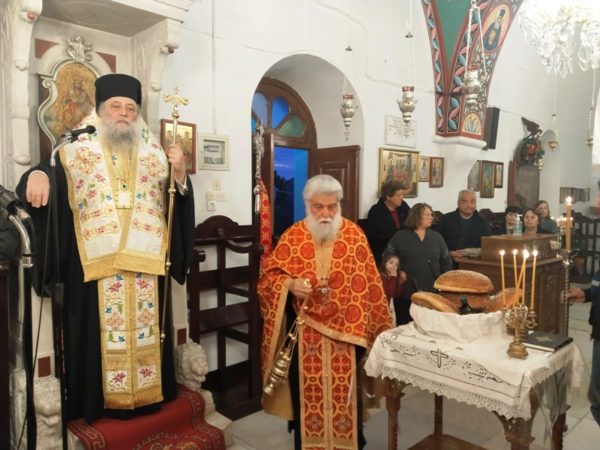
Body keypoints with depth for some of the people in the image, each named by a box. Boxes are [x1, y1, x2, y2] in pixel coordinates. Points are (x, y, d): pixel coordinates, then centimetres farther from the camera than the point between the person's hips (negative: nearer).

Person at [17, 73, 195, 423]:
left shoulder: (155, 154, 11)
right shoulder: (77, 150, 5)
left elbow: (177, 203, 8)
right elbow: (51, 174, -6)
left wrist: (180, 173, -9)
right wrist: (37, 174, -28)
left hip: (146, 263, 3)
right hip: (95, 265, -2)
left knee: (146, 332, 10)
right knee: (100, 334, 3)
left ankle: (147, 394, 26)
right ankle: (102, 400, 19)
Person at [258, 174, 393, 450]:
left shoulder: (354, 235, -2)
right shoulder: (292, 237, -3)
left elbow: (367, 284, 0)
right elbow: (269, 276, 0)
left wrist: (377, 325, 1)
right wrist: (289, 284, -21)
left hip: (345, 329, 0)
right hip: (305, 331, 0)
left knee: (345, 393, 11)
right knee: (307, 393, 11)